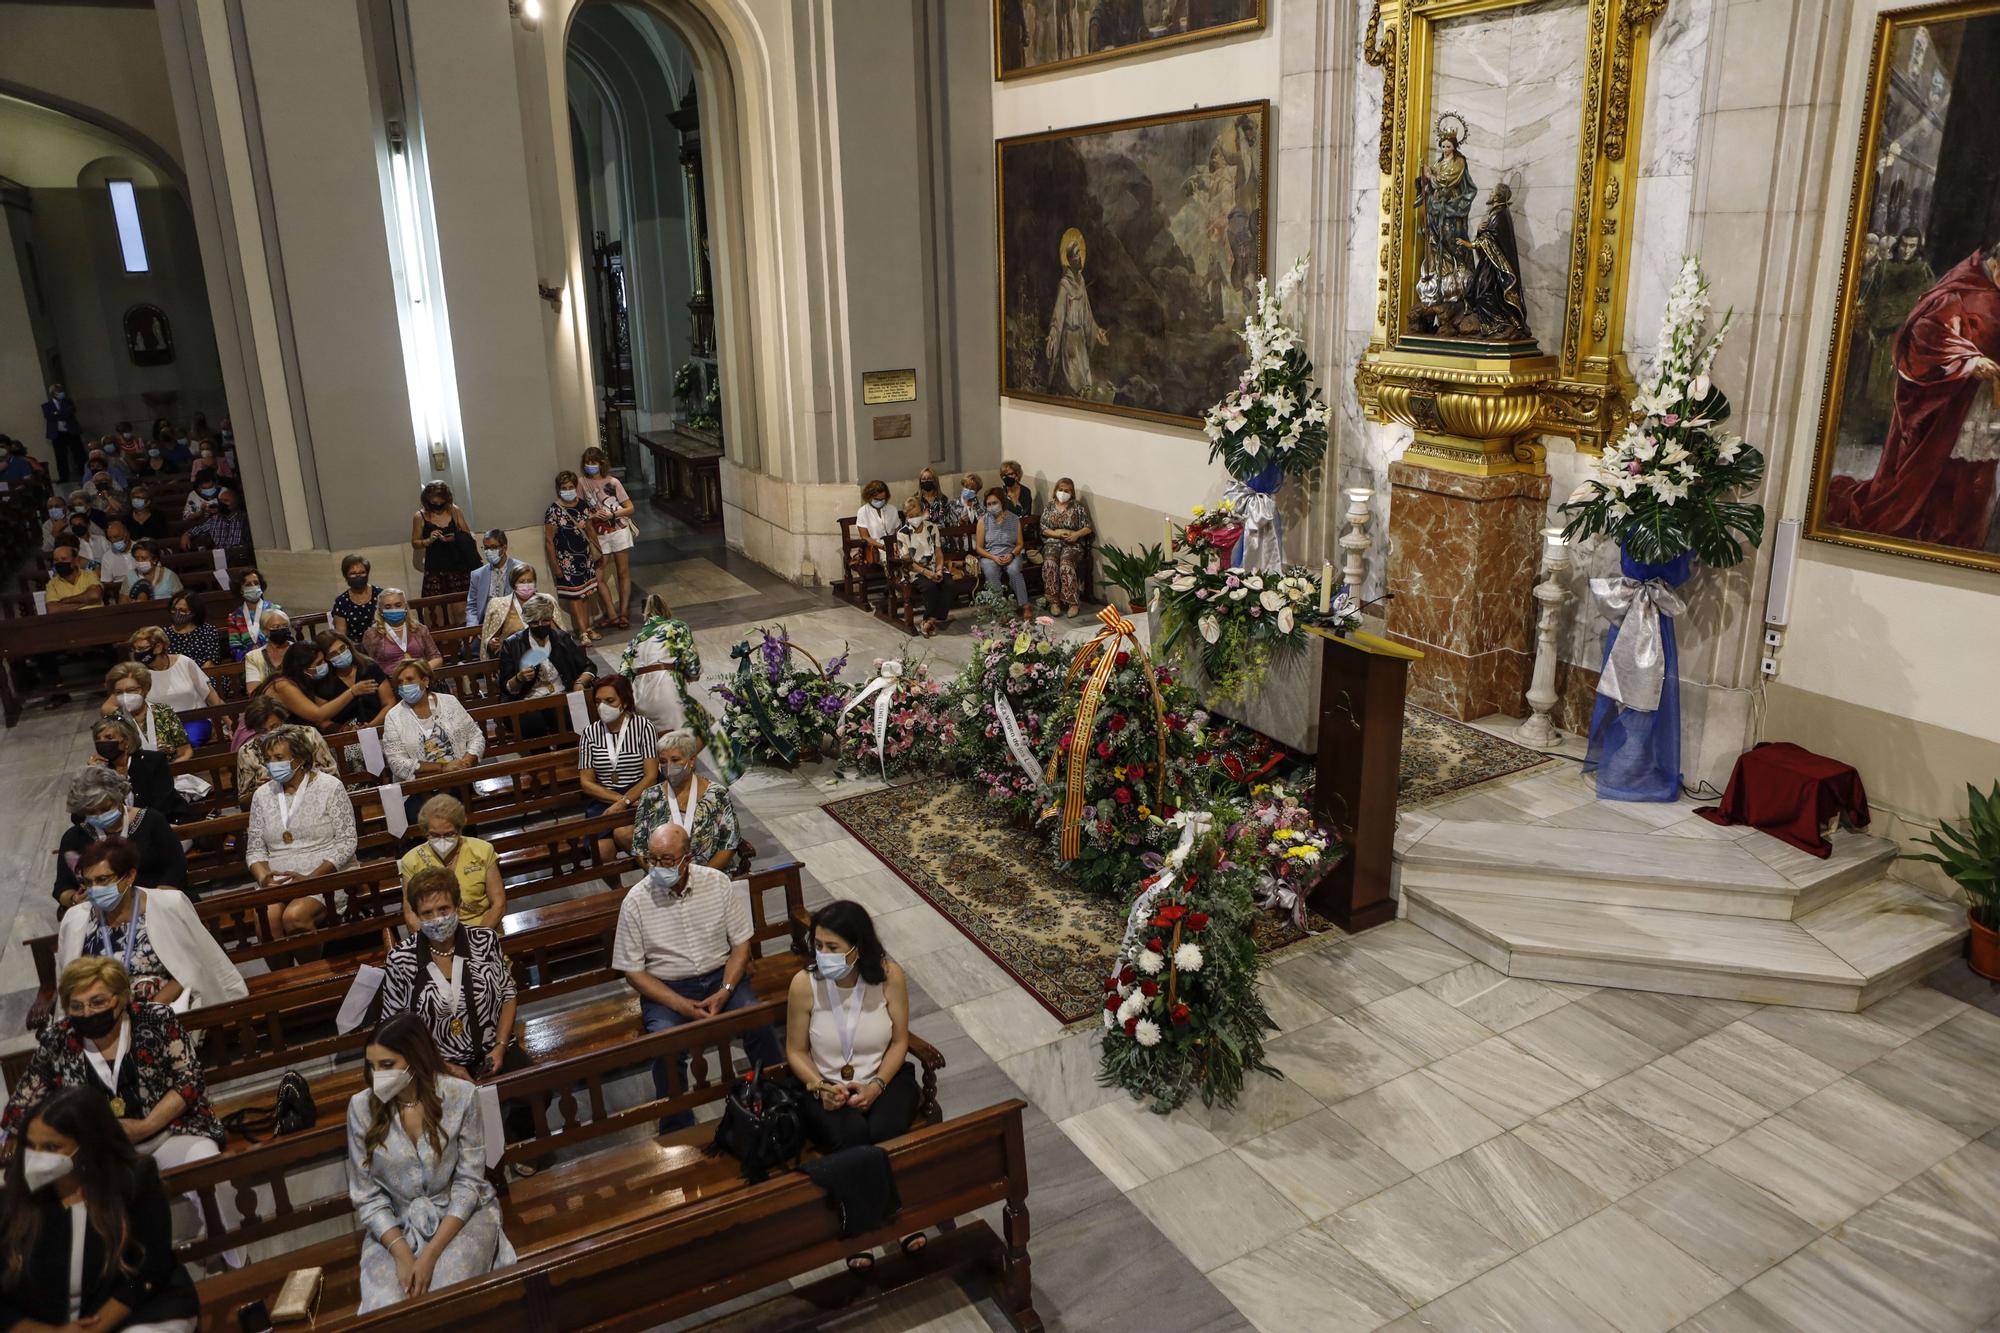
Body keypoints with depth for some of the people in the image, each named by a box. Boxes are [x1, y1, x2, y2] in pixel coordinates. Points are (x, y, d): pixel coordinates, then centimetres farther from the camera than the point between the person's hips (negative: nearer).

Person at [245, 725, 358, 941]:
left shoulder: (329, 787, 1)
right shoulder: (262, 795, 14)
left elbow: (346, 842, -4)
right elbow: (254, 849, 14)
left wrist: (312, 877, -14)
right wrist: (263, 877, -8)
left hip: (327, 875, -3)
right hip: (278, 881, 3)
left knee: (294, 916, -31)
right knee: (266, 918, -29)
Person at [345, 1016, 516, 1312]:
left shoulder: (459, 1096, -14)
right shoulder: (361, 1107, -8)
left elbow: (469, 1182, -11)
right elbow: (366, 1196, -5)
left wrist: (429, 1255, -20)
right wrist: (403, 1255, -17)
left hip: (461, 1215, -1)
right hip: (394, 1225, 2)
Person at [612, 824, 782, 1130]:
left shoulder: (718, 882, -5)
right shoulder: (636, 901, -9)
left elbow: (741, 943, 0)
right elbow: (633, 971, -5)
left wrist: (724, 993, -15)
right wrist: (681, 1005, -17)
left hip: (720, 975, 1)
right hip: (666, 988, -1)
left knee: (760, 1022, -25)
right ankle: (677, 1134, -11)